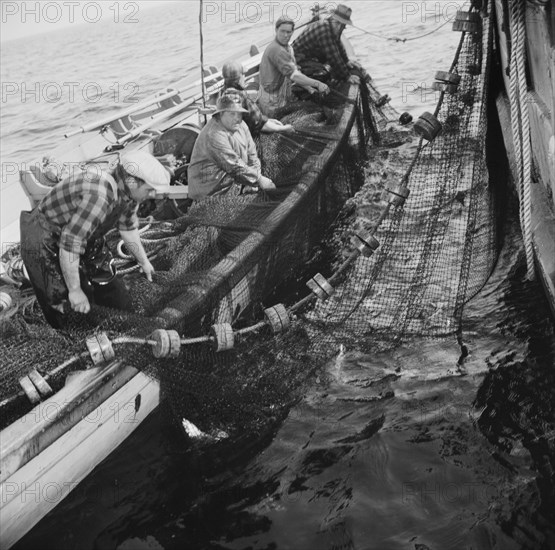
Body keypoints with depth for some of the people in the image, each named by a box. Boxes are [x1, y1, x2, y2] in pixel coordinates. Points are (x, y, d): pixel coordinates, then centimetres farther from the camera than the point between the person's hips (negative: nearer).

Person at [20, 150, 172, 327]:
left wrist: (143, 261, 21)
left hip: (84, 236, 9)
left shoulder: (128, 190, -9)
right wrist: (75, 290, -27)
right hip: (46, 244, -9)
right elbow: (69, 246, -35)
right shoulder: (99, 196, -38)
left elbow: (128, 227, 11)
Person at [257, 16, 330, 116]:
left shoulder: (288, 48, 11)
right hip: (273, 102, -9)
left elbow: (295, 71, 10)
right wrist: (317, 84, -28)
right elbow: (293, 76, -29)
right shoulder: (276, 50, -23)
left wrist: (310, 89, -2)